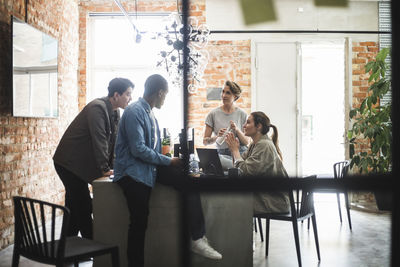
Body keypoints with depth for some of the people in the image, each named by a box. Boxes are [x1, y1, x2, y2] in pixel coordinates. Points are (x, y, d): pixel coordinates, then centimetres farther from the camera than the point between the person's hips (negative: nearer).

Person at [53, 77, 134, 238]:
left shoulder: (114, 112, 7)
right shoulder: (97, 108, -21)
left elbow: (114, 141, 10)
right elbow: (99, 141, -24)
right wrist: (105, 169, -21)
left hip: (78, 163, 10)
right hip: (69, 162, -10)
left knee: (75, 207, 16)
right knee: (83, 208, -6)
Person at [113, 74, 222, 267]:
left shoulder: (149, 113, 14)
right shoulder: (135, 112, -15)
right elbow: (138, 150, -21)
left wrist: (170, 161, 7)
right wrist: (168, 161, -15)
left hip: (150, 167, 9)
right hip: (132, 172, -8)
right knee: (139, 222, -9)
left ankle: (198, 239, -9)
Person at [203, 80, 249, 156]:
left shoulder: (242, 114, 4)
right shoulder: (213, 114, 2)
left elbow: (246, 142, 4)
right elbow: (205, 141, 4)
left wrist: (237, 130, -13)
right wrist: (217, 137, -15)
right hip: (222, 153, 0)